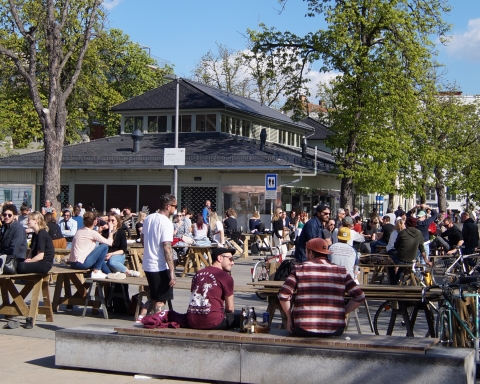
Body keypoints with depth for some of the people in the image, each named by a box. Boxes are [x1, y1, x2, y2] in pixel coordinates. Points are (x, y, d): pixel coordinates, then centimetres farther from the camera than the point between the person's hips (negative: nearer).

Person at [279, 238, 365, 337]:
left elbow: (283, 295, -6)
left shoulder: (300, 269, 2)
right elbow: (359, 297, 3)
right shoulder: (341, 271, 6)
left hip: (303, 330, -1)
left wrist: (289, 318, 7)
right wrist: (343, 313, 14)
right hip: (334, 330, 2)